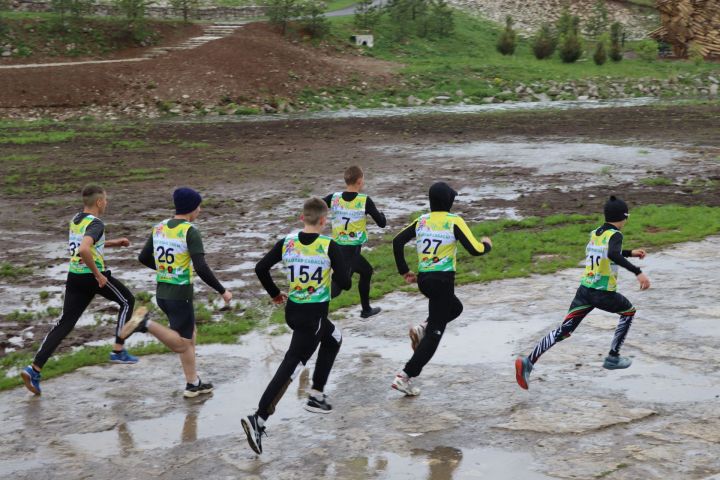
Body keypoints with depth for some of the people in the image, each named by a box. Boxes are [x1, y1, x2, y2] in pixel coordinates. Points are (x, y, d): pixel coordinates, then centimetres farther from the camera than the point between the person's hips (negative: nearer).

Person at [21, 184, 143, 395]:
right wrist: (98, 275, -23)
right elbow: (84, 250, -33)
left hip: (74, 276, 7)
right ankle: (118, 351, 15)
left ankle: (35, 369, -6)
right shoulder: (96, 224, -16)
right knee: (127, 301, 17)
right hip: (93, 277, -7)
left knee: (65, 323, 6)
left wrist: (113, 243, 25)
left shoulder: (76, 219, 11)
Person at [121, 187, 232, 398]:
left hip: (162, 292, 8)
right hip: (180, 295, -8)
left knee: (191, 334, 19)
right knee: (181, 344, 3)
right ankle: (146, 324, -15)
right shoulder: (190, 231, -15)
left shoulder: (159, 228, 6)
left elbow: (143, 258, 14)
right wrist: (222, 291, -13)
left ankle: (193, 384, 22)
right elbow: (201, 269, -22)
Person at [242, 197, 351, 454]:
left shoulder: (286, 242, -1)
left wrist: (274, 293, 16)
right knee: (291, 366, -1)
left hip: (293, 310, 6)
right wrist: (346, 267, 7)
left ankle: (316, 395, 31)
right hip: (314, 317, -6)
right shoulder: (329, 247, -14)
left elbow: (261, 268, 1)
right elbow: (345, 283, -15)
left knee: (334, 338, 29)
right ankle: (258, 419, -10)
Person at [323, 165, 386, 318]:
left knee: (366, 271, 28)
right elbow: (382, 223, -5)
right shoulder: (365, 201, -12)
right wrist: (381, 214, 17)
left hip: (337, 248, 6)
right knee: (338, 286, -7)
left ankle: (366, 309, 38)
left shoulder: (334, 198, -1)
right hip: (352, 250, -6)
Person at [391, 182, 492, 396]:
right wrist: (487, 244, 11)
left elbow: (398, 242, 6)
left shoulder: (421, 220, 8)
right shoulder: (454, 221, -7)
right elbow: (475, 250, -11)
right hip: (442, 280, -6)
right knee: (434, 334, 0)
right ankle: (405, 377, -7)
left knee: (455, 307, 31)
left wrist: (404, 271, 13)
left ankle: (422, 329, 7)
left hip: (423, 279, 6)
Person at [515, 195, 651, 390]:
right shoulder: (615, 235, -10)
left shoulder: (595, 233, 13)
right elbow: (613, 255, -32)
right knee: (629, 311, 25)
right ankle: (613, 357, 26)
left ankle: (528, 361, -16)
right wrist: (638, 272, -36)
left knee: (563, 330, 1)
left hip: (584, 290, 6)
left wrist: (630, 253, 36)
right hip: (604, 294, -6)